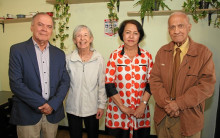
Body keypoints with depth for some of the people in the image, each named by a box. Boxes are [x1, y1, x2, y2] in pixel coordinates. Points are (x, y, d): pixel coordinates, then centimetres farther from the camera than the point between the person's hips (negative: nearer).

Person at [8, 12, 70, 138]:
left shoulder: (59, 54, 7)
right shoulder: (17, 50, -4)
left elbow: (65, 82, 3)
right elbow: (16, 83, -11)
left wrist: (53, 105, -10)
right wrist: (41, 104, -14)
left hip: (53, 114, 3)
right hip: (27, 115, -3)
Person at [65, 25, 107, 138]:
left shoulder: (99, 59, -8)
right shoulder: (69, 59, -6)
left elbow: (102, 84, -4)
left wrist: (101, 105, -3)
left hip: (92, 108, 0)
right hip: (73, 108, 1)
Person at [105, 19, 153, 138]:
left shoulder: (147, 56, 1)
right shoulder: (115, 55, -4)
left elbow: (150, 83, 3)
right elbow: (109, 84, -7)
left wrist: (143, 104, -9)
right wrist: (123, 107, -10)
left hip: (140, 112, 2)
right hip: (118, 111, -1)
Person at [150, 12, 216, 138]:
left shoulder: (204, 53, -6)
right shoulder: (162, 52, 4)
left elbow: (207, 85, -12)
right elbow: (155, 80, -1)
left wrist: (179, 103, -18)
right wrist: (166, 103, -15)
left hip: (188, 118, -3)